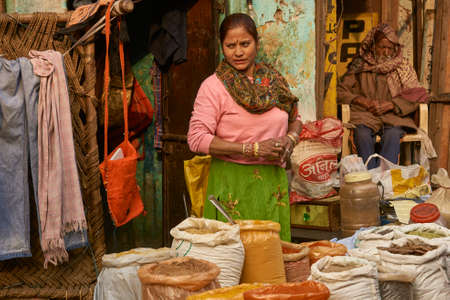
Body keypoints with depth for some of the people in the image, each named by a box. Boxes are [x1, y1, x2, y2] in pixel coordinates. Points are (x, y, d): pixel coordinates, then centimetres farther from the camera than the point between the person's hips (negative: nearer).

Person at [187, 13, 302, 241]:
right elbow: (197, 139, -12)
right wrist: (253, 149, -16)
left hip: (273, 180, 4)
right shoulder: (214, 86, -4)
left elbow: (295, 118, 26)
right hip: (233, 184, -4)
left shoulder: (274, 81, 11)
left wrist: (290, 139, 1)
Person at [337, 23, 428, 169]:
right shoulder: (360, 65, 13)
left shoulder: (403, 66, 14)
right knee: (362, 135, -34)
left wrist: (390, 104, -9)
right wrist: (360, 100, -8)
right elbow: (340, 91, 10)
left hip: (394, 116, 0)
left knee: (392, 135, -34)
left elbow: (416, 96, 5)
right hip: (365, 116, 0)